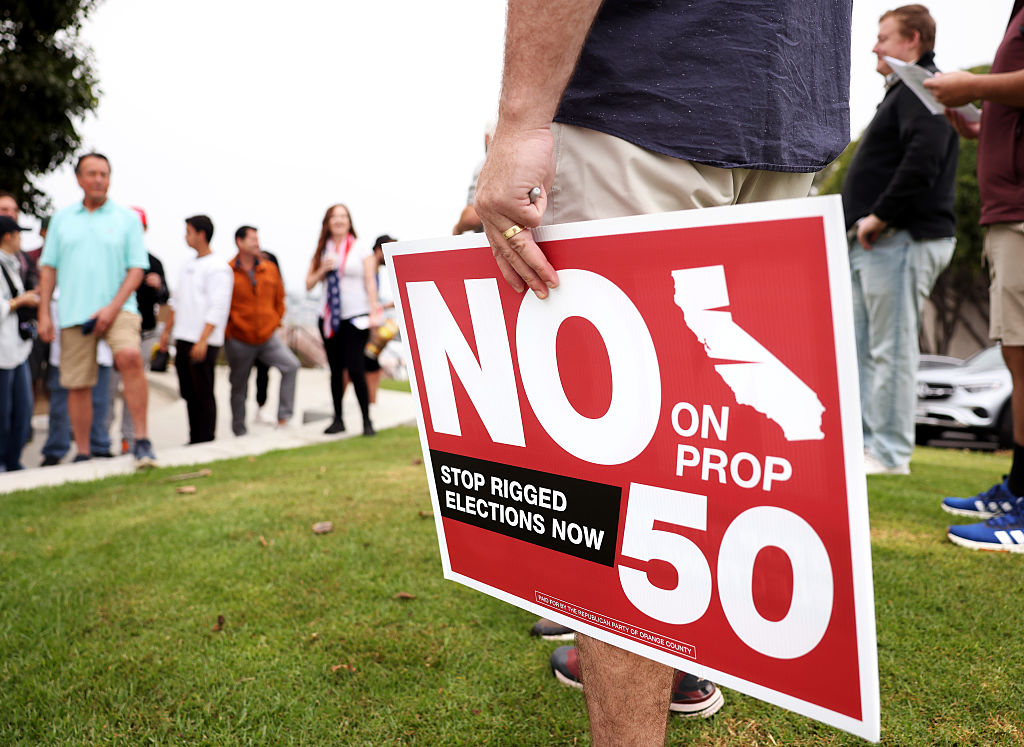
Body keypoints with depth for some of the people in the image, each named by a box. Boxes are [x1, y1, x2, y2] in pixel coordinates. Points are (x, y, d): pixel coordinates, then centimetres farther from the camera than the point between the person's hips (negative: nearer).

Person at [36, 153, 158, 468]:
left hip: (117, 308, -3)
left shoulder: (127, 218, 5)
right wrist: (44, 314, 5)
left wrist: (112, 308, -11)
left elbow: (137, 268, 0)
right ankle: (83, 454, 18)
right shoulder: (62, 219, 13)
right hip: (73, 313, 3)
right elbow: (48, 268, 13)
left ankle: (142, 440, -23)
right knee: (78, 385, 5)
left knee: (130, 356, -29)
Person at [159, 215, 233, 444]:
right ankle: (194, 440, 19)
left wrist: (202, 341, -21)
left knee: (203, 394, -4)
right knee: (188, 393, 11)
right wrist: (167, 330, 19)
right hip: (183, 339, 8)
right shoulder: (187, 266, 17)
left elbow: (217, 309, -15)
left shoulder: (218, 269, -9)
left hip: (204, 342, -8)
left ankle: (206, 442, 3)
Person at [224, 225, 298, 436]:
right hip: (238, 341, -2)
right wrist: (228, 330, -3)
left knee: (291, 365, -20)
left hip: (267, 337, 3)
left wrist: (276, 321, 8)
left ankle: (284, 415, -11)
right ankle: (239, 430, 25)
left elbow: (279, 298, 16)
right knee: (239, 388, 9)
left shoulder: (270, 269, 4)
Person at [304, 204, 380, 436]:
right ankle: (338, 419, 18)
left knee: (355, 368, -12)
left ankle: (367, 421, -4)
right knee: (336, 370, 9)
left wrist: (374, 311, -11)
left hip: (356, 317, -4)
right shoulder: (322, 252, 12)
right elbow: (309, 284, 12)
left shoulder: (361, 250, 3)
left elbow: (370, 282, -1)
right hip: (328, 318, 4)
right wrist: (323, 270, -6)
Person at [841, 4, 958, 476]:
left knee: (891, 349, -9)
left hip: (902, 240, -10)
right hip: (874, 243, 10)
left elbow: (924, 157, -23)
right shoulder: (903, 93, 26)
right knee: (862, 348, 10)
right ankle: (863, 441, 17)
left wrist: (881, 215, -21)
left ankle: (890, 453, -4)